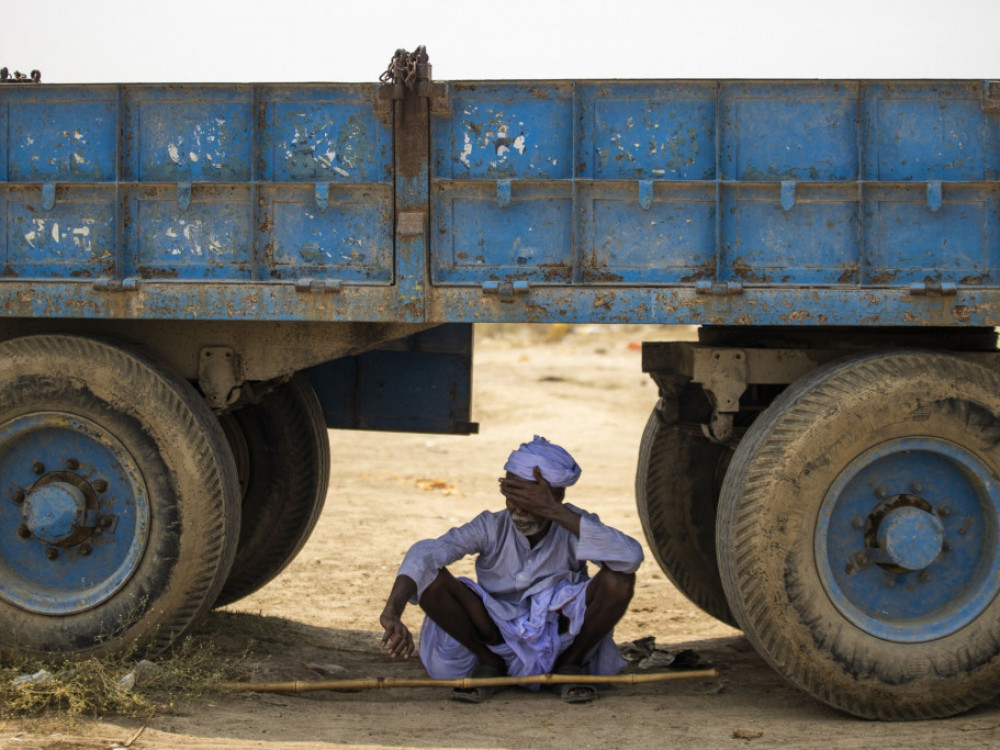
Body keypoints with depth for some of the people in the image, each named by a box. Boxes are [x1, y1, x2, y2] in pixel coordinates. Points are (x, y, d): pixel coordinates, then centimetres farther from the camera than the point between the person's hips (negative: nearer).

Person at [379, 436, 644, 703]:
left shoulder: (573, 526, -15)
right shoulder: (491, 528, -12)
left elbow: (632, 556, -36)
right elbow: (424, 554, -27)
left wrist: (556, 512, -38)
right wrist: (392, 612, -47)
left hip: (563, 639, -1)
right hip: (500, 638, 1)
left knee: (618, 579, -28)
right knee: (430, 579, -23)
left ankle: (571, 663, -3)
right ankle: (489, 663, -1)